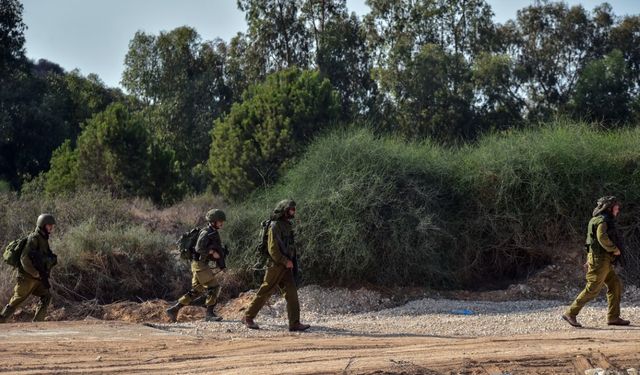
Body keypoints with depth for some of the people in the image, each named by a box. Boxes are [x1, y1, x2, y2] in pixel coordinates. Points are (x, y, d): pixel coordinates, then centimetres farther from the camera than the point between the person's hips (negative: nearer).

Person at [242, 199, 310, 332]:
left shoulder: (287, 225, 14)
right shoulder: (275, 226, -14)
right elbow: (272, 248, -20)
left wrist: (290, 261, 13)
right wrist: (285, 261, -20)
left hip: (286, 266, 8)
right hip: (276, 266, -8)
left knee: (292, 293, -1)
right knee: (265, 293, 0)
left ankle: (295, 323, -3)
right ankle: (248, 318, 12)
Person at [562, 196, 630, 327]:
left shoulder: (605, 221, 21)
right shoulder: (602, 220, -12)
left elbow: (595, 241, 24)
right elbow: (602, 238, -28)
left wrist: (589, 261, 20)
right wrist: (615, 249, -15)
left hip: (605, 261, 10)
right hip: (599, 259, -10)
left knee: (616, 286, 8)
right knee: (592, 289, -9)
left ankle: (613, 317, 8)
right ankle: (570, 314, -7)